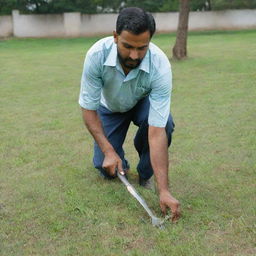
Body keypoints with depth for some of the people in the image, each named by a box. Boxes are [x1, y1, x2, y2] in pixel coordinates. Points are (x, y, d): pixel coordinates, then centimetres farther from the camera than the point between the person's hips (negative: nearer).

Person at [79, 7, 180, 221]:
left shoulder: (160, 66, -39)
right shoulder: (97, 55, -36)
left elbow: (157, 131, -41)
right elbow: (88, 108, -24)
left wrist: (164, 190, -44)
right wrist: (109, 151, -33)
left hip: (143, 103, 0)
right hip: (110, 108, 1)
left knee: (166, 123, -34)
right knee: (105, 168, -12)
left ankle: (145, 174, -7)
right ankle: (122, 162, 25)